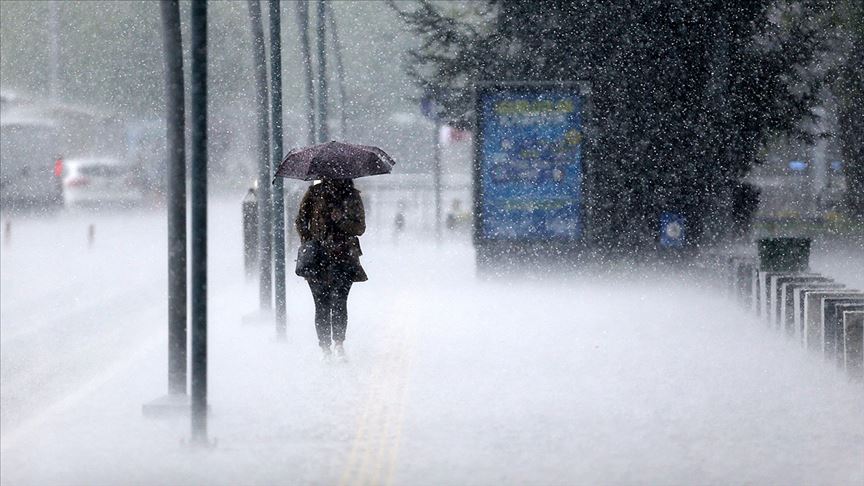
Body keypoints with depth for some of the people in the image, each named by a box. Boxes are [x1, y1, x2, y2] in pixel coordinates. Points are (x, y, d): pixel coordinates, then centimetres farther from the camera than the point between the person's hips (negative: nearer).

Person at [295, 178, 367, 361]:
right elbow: (301, 220, 11)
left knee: (339, 301, -15)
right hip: (318, 257, 1)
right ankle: (325, 348, 4)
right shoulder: (315, 193, 8)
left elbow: (360, 227, 5)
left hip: (344, 257, -1)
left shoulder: (352, 196, 8)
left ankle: (338, 343, -8)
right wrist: (307, 242, -3)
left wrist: (341, 219, -13)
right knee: (322, 304, -2)